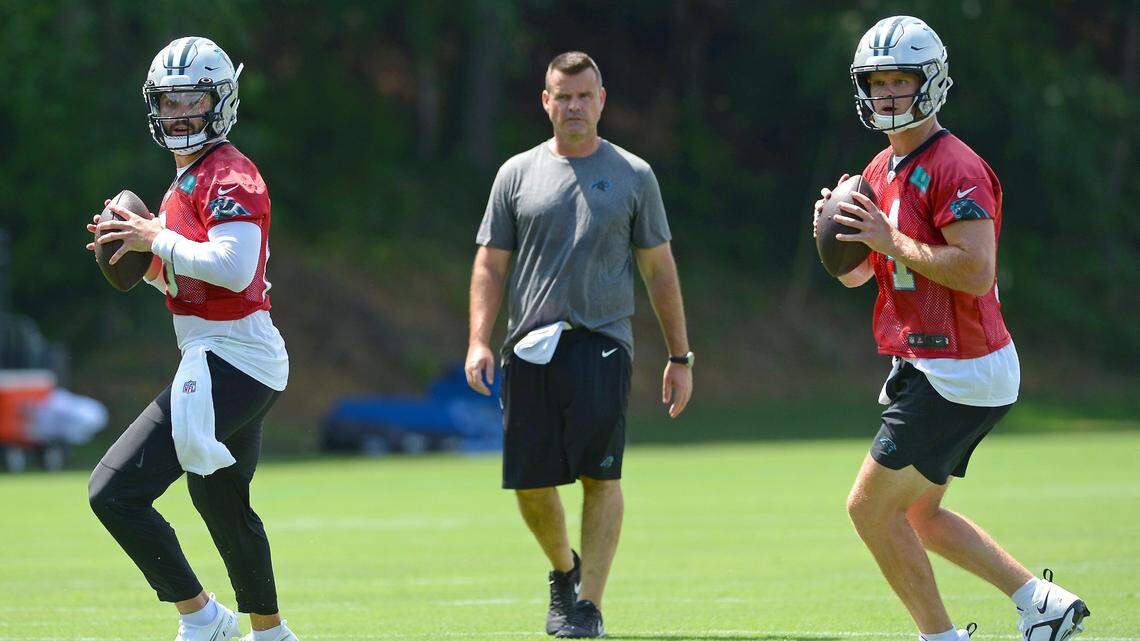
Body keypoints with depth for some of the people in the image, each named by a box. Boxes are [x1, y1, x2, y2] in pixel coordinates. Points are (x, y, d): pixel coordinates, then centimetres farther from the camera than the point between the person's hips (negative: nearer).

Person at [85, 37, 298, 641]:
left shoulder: (229, 177, -15)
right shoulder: (186, 182, 16)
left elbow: (233, 269, -27)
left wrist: (158, 240, -19)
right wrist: (142, 253, 6)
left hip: (233, 360, -11)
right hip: (249, 365, 11)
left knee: (114, 490, -16)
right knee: (224, 505, 29)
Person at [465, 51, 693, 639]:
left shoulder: (632, 176, 10)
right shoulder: (518, 174, 11)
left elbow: (659, 269, 13)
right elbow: (491, 265, 12)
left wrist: (679, 357, 11)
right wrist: (478, 342, -1)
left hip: (602, 341, -1)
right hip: (531, 347, 2)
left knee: (600, 474, -13)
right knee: (530, 484, 1)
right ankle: (564, 569, 29)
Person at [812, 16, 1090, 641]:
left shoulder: (954, 168, -17)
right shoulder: (881, 171, 13)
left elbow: (977, 272, -27)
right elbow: (853, 273, 19)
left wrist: (892, 240, -21)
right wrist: (837, 226, -2)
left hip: (959, 372, -10)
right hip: (935, 370, 10)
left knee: (871, 508, -7)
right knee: (919, 515, 18)